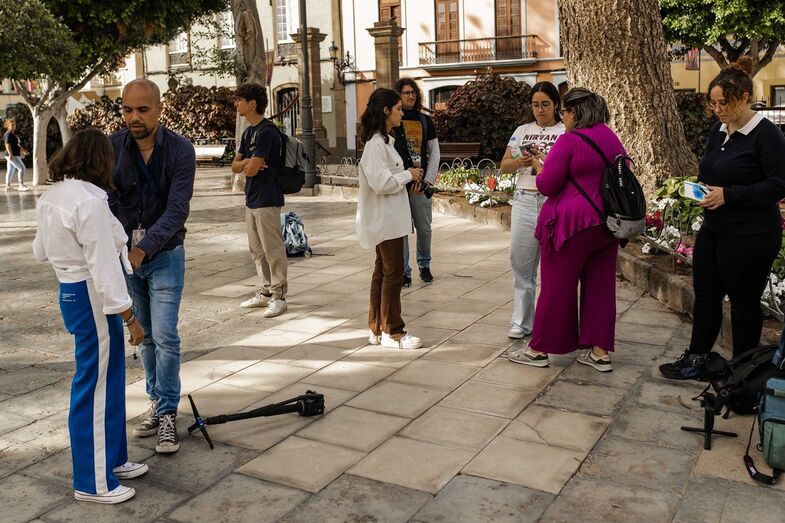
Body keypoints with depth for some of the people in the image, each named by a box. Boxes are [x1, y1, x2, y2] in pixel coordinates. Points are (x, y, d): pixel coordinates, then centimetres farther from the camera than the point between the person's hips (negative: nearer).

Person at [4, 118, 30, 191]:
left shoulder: (13, 134, 19)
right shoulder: (8, 134, -12)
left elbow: (16, 144, 29)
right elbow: (7, 144, -21)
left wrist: (23, 150, 30)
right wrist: (10, 154, -29)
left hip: (14, 155, 11)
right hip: (12, 156, -11)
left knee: (10, 171, 10)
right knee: (22, 168, -15)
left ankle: (7, 187, 13)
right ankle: (21, 185, -17)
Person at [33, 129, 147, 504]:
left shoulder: (50, 197, 9)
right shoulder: (89, 202, -21)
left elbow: (40, 250, 19)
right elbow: (104, 266, -23)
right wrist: (129, 316, -18)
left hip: (71, 291, 10)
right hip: (93, 298, -10)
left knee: (107, 379, 20)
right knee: (96, 385, 1)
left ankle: (111, 459, 35)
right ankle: (93, 482, 15)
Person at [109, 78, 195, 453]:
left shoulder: (180, 150, -13)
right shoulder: (112, 147, -5)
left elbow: (177, 210, -20)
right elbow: (107, 200, -13)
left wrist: (144, 247, -33)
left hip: (164, 255, -3)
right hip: (124, 253, 3)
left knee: (165, 335, -6)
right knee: (145, 335, 12)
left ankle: (167, 414, 5)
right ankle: (157, 402, 27)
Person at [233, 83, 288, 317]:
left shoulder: (266, 131, -15)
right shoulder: (249, 132, 14)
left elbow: (252, 169, -19)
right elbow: (235, 166, 13)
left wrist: (248, 164, 3)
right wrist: (248, 162, -8)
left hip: (267, 200, -10)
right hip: (252, 199, 10)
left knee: (273, 249, -3)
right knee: (257, 250, 15)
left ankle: (279, 296, 4)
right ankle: (266, 291, 24)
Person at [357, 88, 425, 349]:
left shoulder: (384, 141, 14)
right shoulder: (375, 144, -18)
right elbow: (381, 183, -24)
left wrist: (408, 179, 6)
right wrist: (408, 175, -12)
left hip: (389, 219, 10)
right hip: (385, 220, -10)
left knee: (383, 272, 14)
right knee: (393, 274, -3)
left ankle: (377, 329, 22)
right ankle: (392, 332, 7)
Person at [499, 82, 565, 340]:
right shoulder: (522, 131, 16)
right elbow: (504, 165, 12)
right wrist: (519, 162, -9)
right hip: (524, 201, 3)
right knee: (521, 262, 2)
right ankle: (522, 322, 12)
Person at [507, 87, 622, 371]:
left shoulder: (569, 140, -14)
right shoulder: (611, 137, 11)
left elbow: (547, 185, -14)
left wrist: (539, 166, 6)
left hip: (573, 223, -7)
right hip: (607, 223, 7)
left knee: (556, 286, 3)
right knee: (600, 286, 12)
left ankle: (538, 350, 14)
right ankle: (600, 352, 17)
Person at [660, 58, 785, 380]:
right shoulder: (719, 130, 9)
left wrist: (728, 195, -23)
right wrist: (699, 189, 0)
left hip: (750, 236, -8)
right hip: (713, 229, 8)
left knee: (744, 301, 6)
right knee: (705, 294, 14)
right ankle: (695, 358, 27)